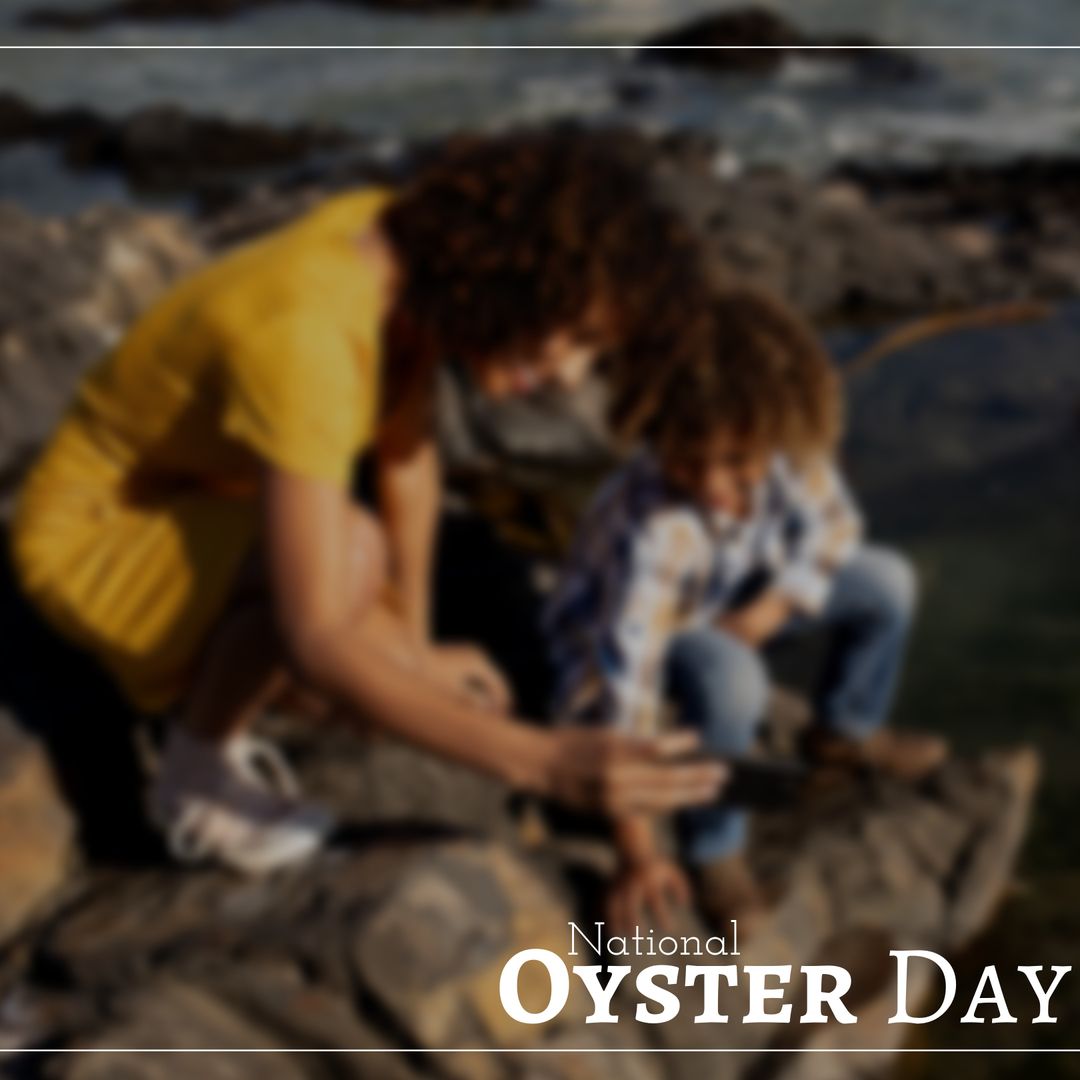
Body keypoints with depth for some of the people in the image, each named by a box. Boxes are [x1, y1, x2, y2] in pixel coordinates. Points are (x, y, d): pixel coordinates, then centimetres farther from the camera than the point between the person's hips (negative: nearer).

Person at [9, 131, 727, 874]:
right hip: (97, 540, -8)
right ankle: (194, 778, -10)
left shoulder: (413, 243, -13)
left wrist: (415, 645, 11)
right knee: (348, 557, -34)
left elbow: (407, 452, 3)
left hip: (206, 501, 8)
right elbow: (316, 644, -43)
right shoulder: (307, 341, -39)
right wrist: (539, 762, -47)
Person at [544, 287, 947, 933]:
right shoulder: (651, 529, -42)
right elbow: (626, 673, -43)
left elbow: (831, 525, -5)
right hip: (612, 632, -6)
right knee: (730, 679, -37)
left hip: (729, 604, 6)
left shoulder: (787, 452, -26)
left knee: (888, 581, -4)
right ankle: (714, 849, -12)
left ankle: (847, 730, 22)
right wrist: (638, 849, -43)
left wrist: (765, 612, -20)